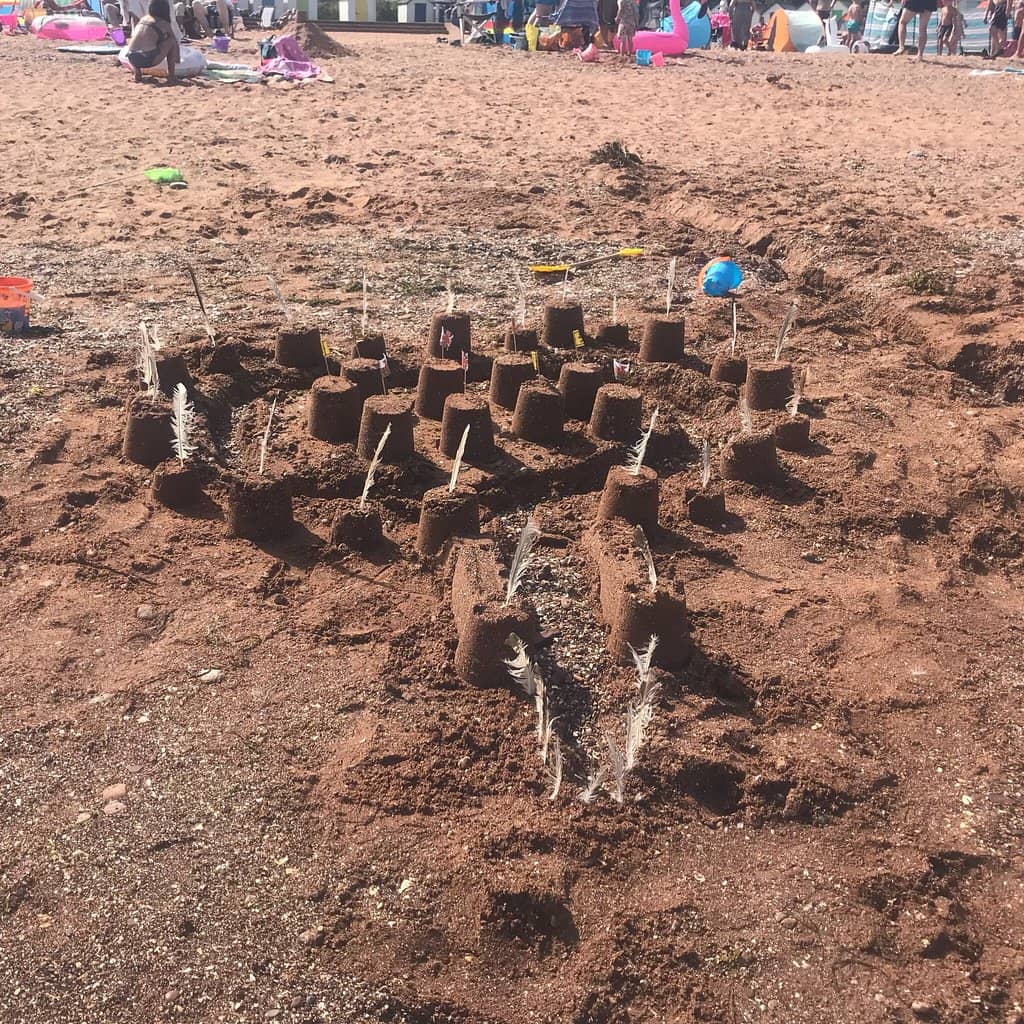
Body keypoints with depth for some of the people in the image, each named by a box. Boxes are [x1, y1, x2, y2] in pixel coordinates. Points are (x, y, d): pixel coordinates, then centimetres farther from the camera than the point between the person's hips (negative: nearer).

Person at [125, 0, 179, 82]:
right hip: (149, 59, -5)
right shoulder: (164, 24, 9)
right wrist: (177, 60, 41)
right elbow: (176, 44, 22)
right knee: (172, 41, 16)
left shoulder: (142, 20, 22)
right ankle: (171, 76, 10)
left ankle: (137, 72, 19)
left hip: (132, 59, 5)